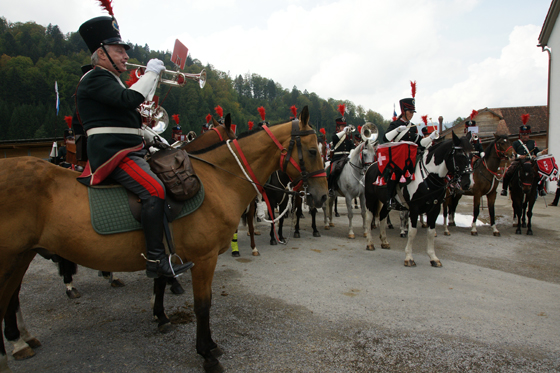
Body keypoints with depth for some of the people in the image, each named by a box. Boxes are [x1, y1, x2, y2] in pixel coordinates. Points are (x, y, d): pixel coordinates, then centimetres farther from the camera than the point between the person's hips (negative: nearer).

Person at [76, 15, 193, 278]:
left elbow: (139, 102, 29)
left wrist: (154, 77, 20)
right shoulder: (95, 79, -9)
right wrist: (151, 72, -14)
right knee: (155, 190, -28)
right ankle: (156, 260, -26)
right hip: (113, 153, -11)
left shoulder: (109, 79, 24)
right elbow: (130, 98, -26)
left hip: (130, 151, 11)